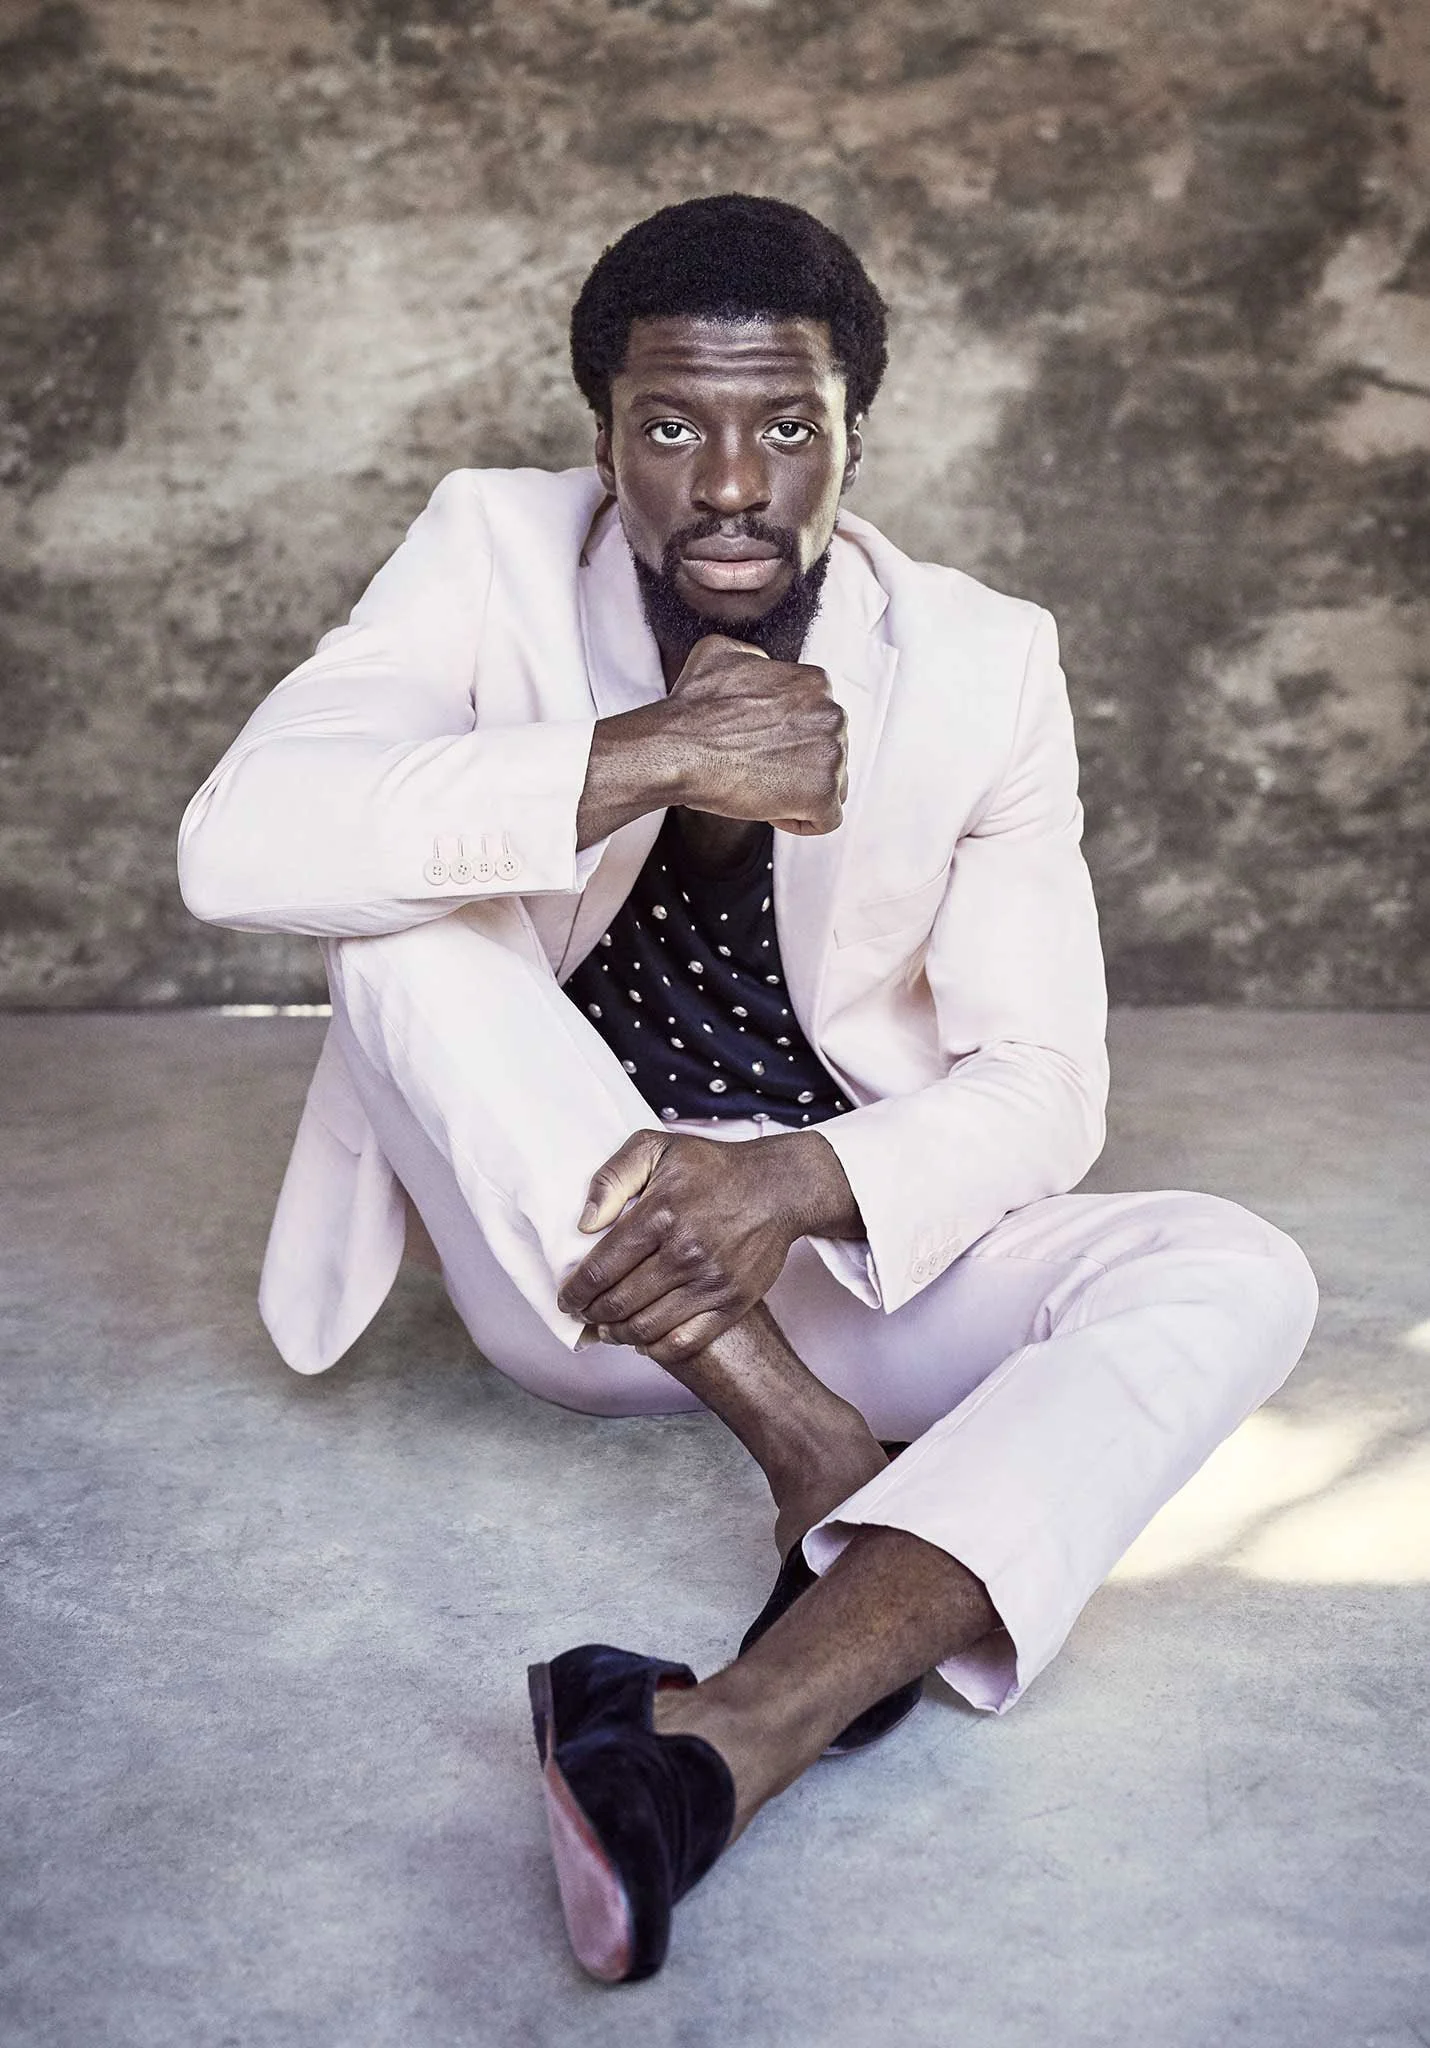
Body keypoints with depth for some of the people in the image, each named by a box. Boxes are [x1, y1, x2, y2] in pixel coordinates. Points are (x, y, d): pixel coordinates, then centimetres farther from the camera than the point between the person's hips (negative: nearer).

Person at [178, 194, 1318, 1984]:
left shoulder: (982, 663, -9)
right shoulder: (497, 554, -10)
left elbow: (1043, 1082, -9)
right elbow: (235, 844, -26)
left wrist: (800, 1182, -30)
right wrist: (643, 756, -33)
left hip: (856, 1242, 1)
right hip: (566, 1245, 0)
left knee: (1237, 1279, -24)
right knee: (402, 916, -27)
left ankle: (731, 1739, -45)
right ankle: (832, 1470, -28)